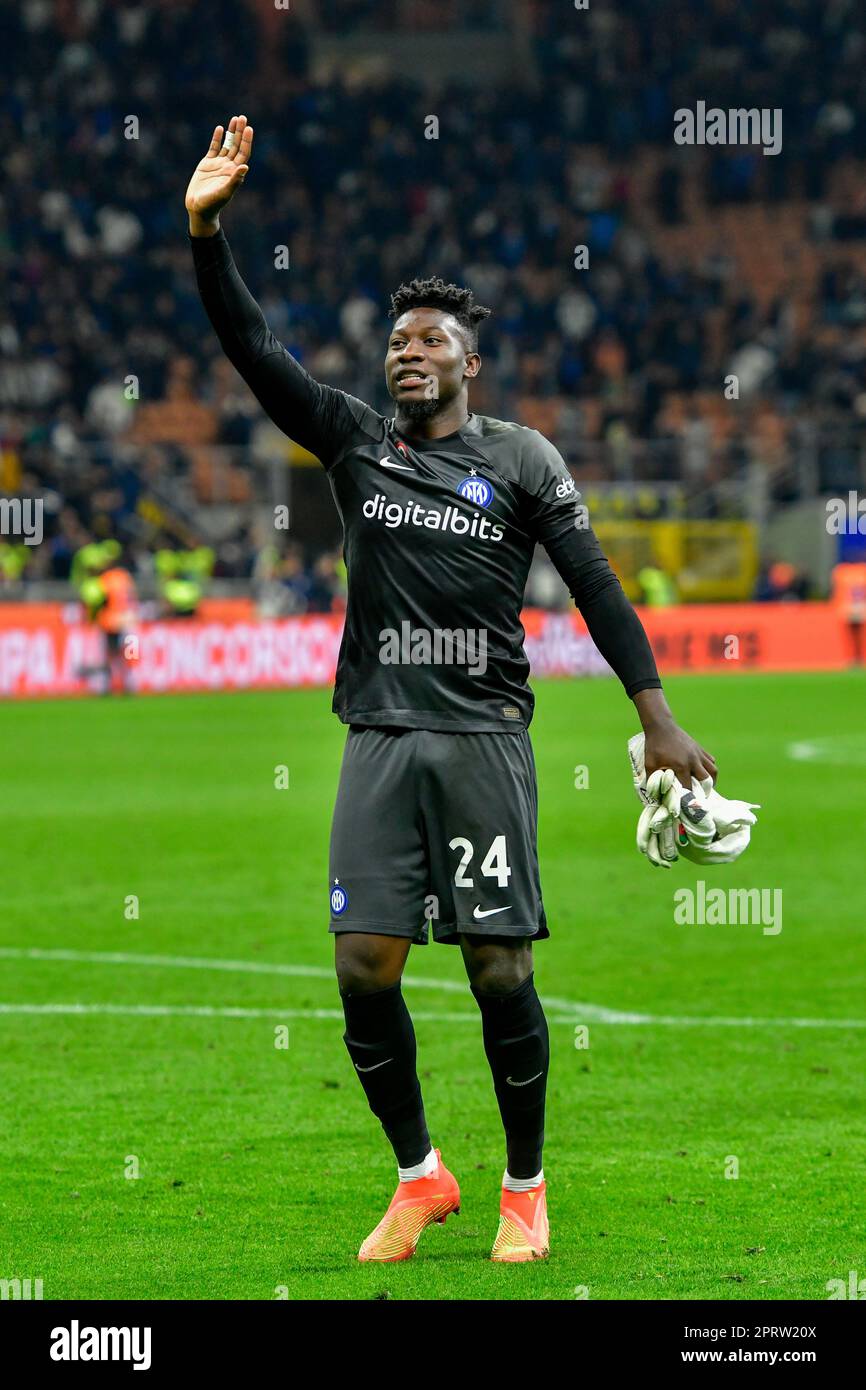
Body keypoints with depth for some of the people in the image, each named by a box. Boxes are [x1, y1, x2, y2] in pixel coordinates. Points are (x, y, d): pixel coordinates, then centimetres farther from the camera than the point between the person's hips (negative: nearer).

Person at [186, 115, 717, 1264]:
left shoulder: (520, 458, 6)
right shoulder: (356, 443, 11)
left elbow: (594, 585, 4)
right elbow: (254, 348, 2)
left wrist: (658, 719, -2)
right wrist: (206, 228, -10)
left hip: (485, 737, -2)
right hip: (381, 738, 2)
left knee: (499, 973, -5)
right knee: (363, 967, -5)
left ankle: (525, 1187, 12)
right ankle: (420, 1177, 12)